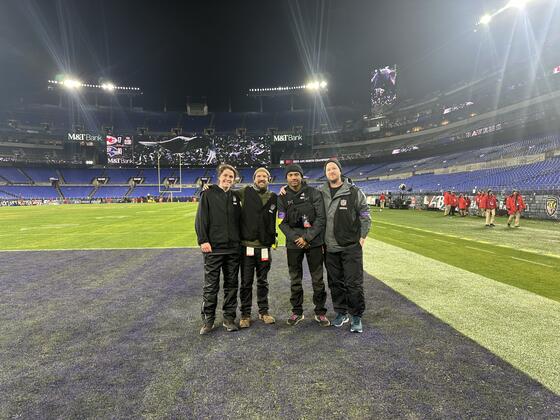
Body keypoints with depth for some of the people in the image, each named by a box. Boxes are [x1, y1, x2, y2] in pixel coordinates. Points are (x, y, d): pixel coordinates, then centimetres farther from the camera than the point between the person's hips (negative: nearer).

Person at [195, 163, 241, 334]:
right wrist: (203, 240, -14)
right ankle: (208, 320, 17)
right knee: (210, 286, 3)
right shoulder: (208, 194, 0)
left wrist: (240, 241, 9)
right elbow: (201, 219, -5)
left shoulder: (235, 197, 11)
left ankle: (229, 318, 23)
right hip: (213, 248, -4)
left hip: (233, 249, 4)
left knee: (232, 285, 10)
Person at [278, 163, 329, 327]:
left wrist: (307, 237, -13)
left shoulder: (313, 193, -1)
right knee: (295, 280, 10)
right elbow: (282, 223, 0)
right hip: (293, 244, 2)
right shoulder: (282, 197, 4)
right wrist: (296, 238, -13)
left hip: (314, 242, -1)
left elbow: (321, 218, -6)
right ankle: (297, 312, 25)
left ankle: (320, 312, 21)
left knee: (318, 279, 6)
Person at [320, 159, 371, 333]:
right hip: (329, 248, 3)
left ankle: (356, 317, 16)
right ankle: (341, 312, 29)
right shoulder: (320, 193, 4)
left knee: (354, 283, 1)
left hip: (351, 247, -3)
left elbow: (365, 216, 1)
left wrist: (362, 236, -3)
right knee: (335, 283, 13)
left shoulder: (354, 192, -3)